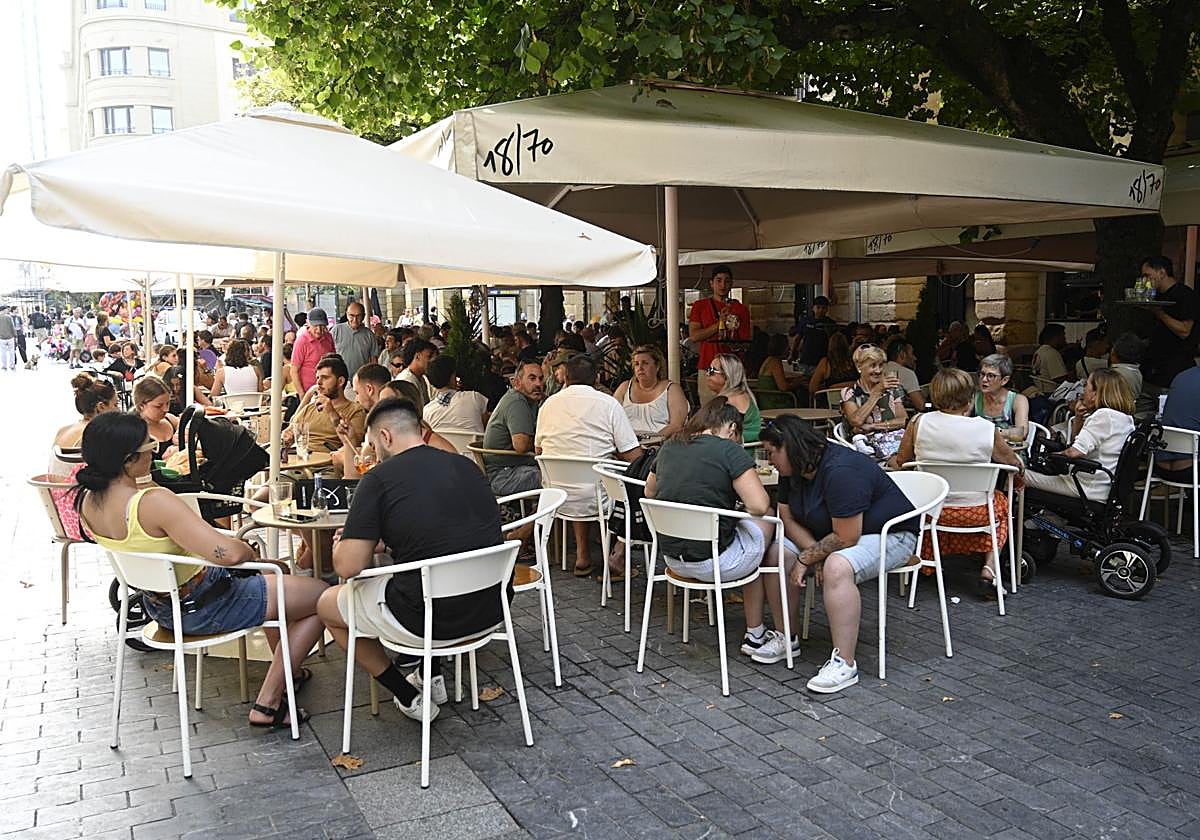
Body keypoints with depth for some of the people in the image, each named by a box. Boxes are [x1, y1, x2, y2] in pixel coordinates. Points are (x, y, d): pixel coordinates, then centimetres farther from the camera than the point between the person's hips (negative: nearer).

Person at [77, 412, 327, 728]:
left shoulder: (88, 502, -7)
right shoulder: (153, 502, -34)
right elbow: (229, 553, -38)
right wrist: (250, 552, -19)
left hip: (159, 605, 10)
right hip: (201, 606, -10)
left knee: (274, 583, 32)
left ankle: (284, 671, 42)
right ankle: (268, 703, 6)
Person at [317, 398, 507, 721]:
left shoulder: (379, 479, -11)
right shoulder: (467, 466, 6)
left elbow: (348, 566, -13)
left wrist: (342, 544, 10)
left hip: (431, 621, -6)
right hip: (492, 611, 7)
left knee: (328, 605, 19)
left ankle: (409, 697, 20)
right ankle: (432, 676, 35)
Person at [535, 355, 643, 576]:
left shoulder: (548, 403, 6)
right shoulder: (608, 403, -6)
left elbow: (538, 449, 19)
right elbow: (634, 456, -8)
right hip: (596, 497, -4)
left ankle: (582, 555, 27)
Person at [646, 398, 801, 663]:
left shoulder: (668, 448, 8)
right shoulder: (730, 451, -13)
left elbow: (649, 492, 24)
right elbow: (759, 506, -19)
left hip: (672, 559, 8)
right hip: (712, 561, -7)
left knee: (757, 552, 26)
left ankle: (755, 636, 28)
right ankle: (788, 638, 23)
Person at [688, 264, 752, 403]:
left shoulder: (741, 309, 12)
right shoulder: (700, 306, 9)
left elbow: (746, 342, 11)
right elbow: (694, 335, -1)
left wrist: (737, 346, -12)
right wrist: (719, 323, -8)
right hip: (708, 369, -1)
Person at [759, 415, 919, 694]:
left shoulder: (841, 471, -30)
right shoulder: (792, 472, -2)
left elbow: (845, 538, -29)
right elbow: (787, 518, 0)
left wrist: (807, 559, -17)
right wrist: (816, 553, -16)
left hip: (889, 536, -9)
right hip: (835, 534, 9)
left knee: (837, 567, -37)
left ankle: (845, 664, -29)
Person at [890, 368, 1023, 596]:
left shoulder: (919, 423, -12)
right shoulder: (987, 429, -13)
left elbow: (901, 462, 3)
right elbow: (1014, 463, 5)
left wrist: (892, 461, 27)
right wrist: (1020, 466, 29)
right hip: (976, 513, -1)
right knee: (1001, 501, 31)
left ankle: (926, 558, 31)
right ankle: (989, 568, 19)